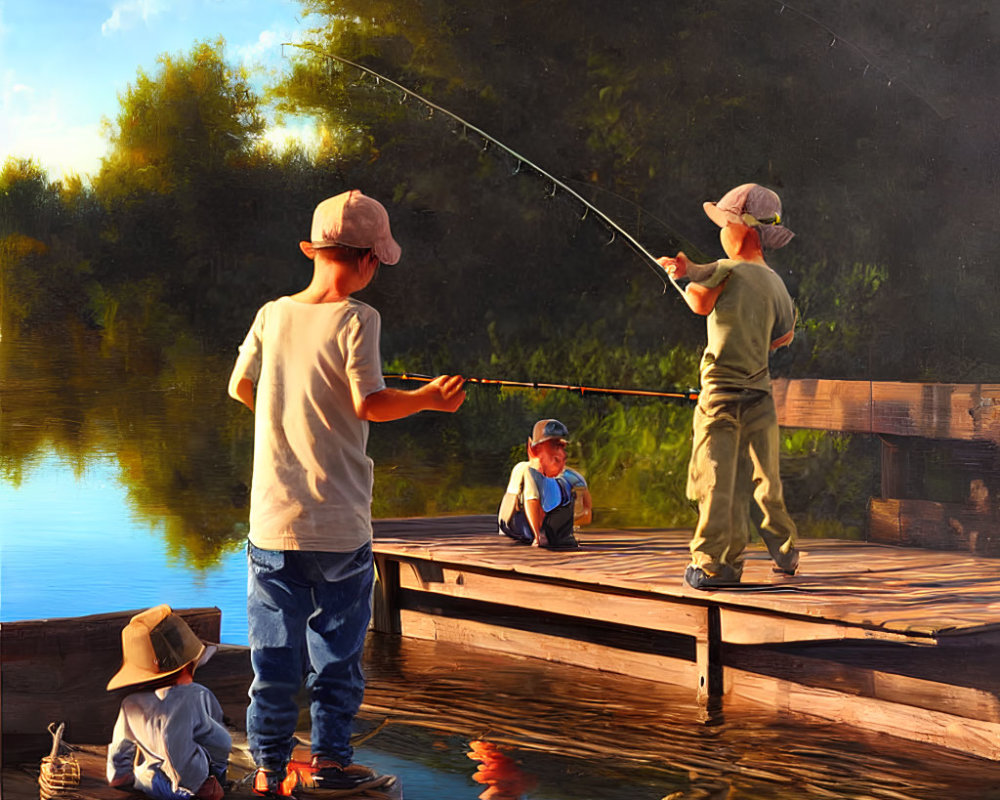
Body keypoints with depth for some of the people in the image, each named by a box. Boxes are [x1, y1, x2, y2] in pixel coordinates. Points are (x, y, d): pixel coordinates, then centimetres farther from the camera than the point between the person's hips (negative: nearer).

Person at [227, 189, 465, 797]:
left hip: (272, 521, 4)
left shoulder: (273, 315, 4)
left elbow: (241, 387, 13)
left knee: (274, 651, 9)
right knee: (338, 645, 10)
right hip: (338, 524, -4)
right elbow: (370, 404, -17)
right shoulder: (356, 319, -10)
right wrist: (430, 398, -2)